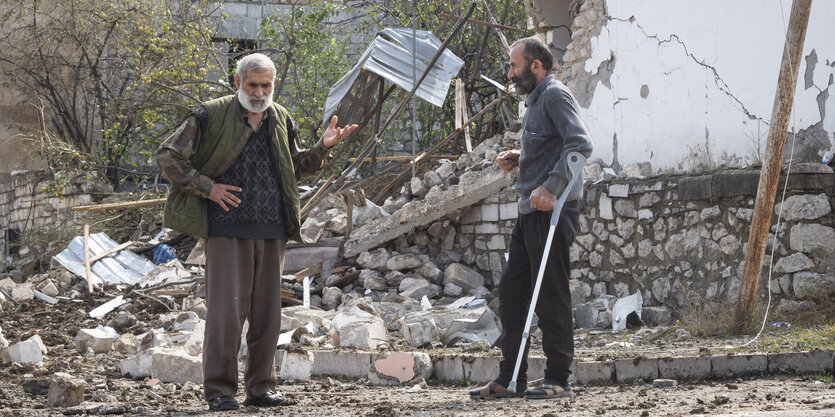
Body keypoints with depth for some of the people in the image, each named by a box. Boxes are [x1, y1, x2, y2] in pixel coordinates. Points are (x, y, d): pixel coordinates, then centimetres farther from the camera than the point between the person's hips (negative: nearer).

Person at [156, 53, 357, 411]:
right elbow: (168, 156, -2)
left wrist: (323, 147, 10)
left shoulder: (282, 121, 13)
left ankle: (261, 387, 16)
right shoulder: (211, 116, -3)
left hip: (271, 232, 5)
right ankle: (219, 389, 1)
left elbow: (294, 167, 26)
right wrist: (206, 187, -8)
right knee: (226, 310, -6)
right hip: (227, 229, -5)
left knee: (267, 312, 7)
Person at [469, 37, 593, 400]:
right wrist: (519, 158, 13)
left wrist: (551, 188, -29)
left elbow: (580, 145, -23)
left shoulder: (555, 95, -10)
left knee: (551, 294, -6)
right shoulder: (535, 99, 21)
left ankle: (558, 379, -1)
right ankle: (511, 378, 14)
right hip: (531, 211, 10)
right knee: (511, 290, 9)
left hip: (552, 211, -10)